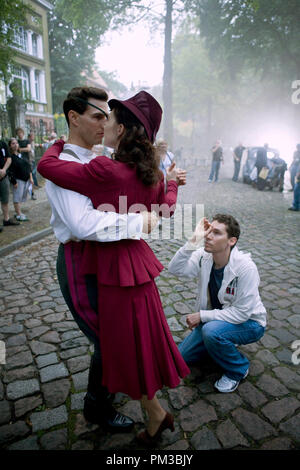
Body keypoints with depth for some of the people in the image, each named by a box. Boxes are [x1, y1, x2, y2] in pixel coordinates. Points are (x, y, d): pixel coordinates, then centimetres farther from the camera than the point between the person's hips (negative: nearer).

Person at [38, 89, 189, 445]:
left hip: (118, 266, -8)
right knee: (140, 335, 27)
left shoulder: (106, 171, -24)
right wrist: (171, 183, 31)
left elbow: (46, 165, -18)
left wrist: (59, 143, 3)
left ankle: (156, 413, 32)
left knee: (126, 343, 12)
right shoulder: (151, 173, 0)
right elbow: (165, 211, 15)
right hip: (137, 257, 8)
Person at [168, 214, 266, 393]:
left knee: (211, 330, -35)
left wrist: (202, 315, -24)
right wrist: (193, 242, -36)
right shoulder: (204, 256, -15)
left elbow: (241, 313, -28)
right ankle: (224, 345, 26)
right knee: (183, 355, 5)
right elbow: (175, 269, -26)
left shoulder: (246, 267, -30)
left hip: (249, 323, -5)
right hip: (217, 317, 6)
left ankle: (238, 370, -5)